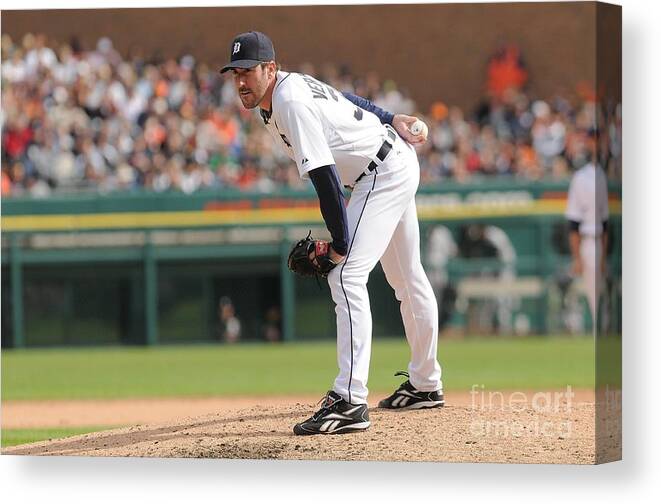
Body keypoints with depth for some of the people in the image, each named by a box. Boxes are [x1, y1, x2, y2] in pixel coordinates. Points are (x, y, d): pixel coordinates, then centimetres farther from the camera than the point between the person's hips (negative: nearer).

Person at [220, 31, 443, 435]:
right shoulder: (292, 85, 4)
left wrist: (340, 242, -27)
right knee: (407, 278, 22)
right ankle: (425, 385, 38)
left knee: (347, 276, -22)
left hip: (383, 174, -11)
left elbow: (324, 176, -29)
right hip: (397, 164, 11)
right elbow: (346, 98, 18)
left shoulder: (290, 103, -25)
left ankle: (350, 402, -32)